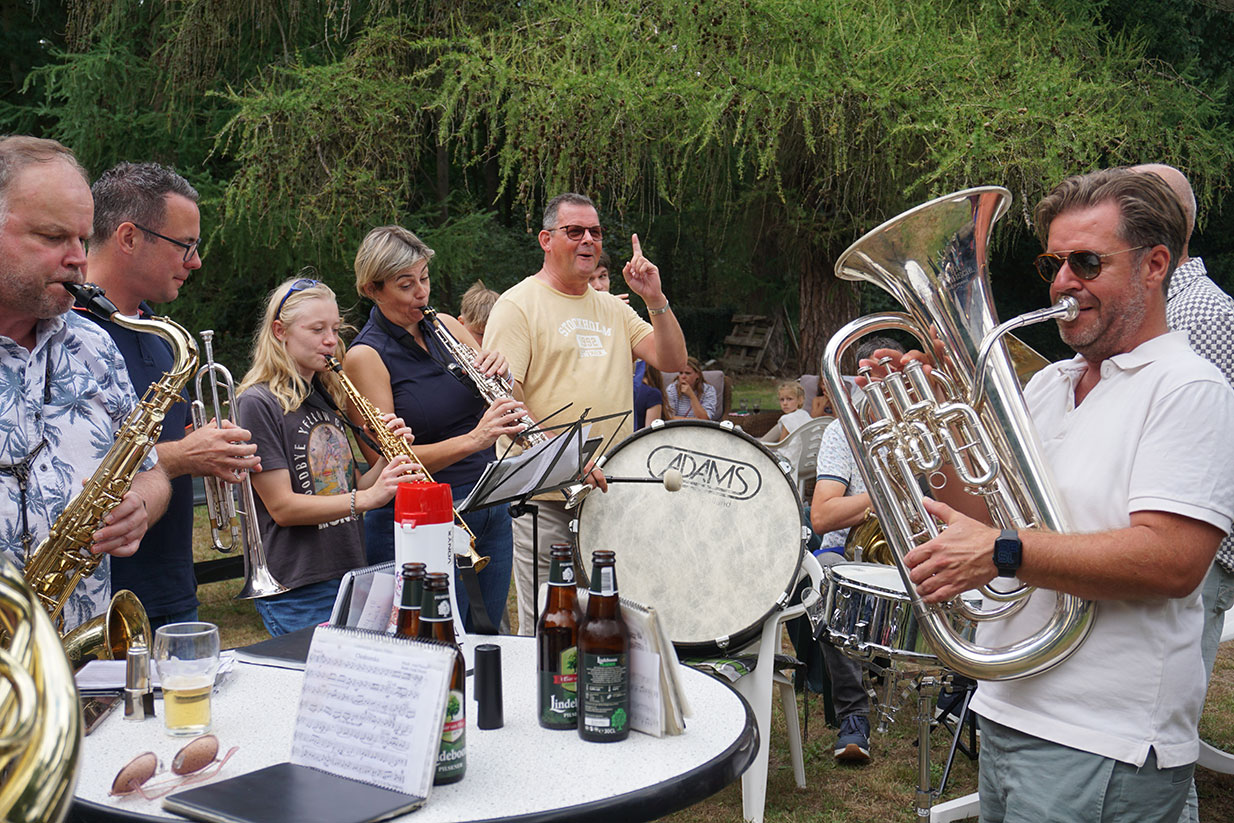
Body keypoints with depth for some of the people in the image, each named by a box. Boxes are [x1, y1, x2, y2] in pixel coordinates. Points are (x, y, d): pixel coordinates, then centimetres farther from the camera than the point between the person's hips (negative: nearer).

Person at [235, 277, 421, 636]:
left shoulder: (328, 398, 14)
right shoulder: (257, 403, -10)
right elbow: (282, 506, -17)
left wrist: (390, 457, -4)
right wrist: (368, 497, -25)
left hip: (352, 577, 7)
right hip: (298, 592, -7)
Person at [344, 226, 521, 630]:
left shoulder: (445, 327, 9)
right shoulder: (365, 356, -9)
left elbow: (502, 398, 15)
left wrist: (500, 372, -7)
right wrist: (472, 441, -27)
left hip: (491, 515, 6)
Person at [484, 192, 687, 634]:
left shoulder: (611, 308, 17)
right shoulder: (518, 305, -4)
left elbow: (672, 361, 11)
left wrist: (655, 300, -3)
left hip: (613, 493, 6)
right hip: (546, 498, -6)